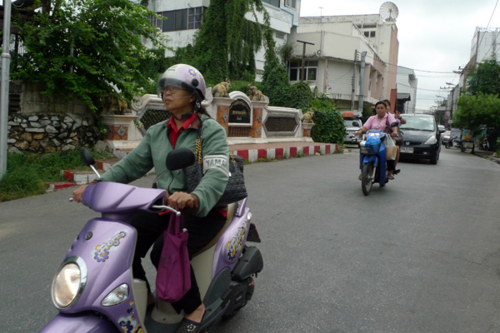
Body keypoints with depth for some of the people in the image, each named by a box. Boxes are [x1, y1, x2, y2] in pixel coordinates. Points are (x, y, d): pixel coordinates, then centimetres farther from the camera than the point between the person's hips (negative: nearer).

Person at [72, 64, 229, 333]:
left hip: (204, 210, -6)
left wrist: (193, 198, -46)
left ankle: (194, 308, -4)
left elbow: (217, 174, -25)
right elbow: (132, 164, 7)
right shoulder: (156, 132, 11)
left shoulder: (211, 130, -10)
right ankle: (144, 297, 14)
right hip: (165, 206, 6)